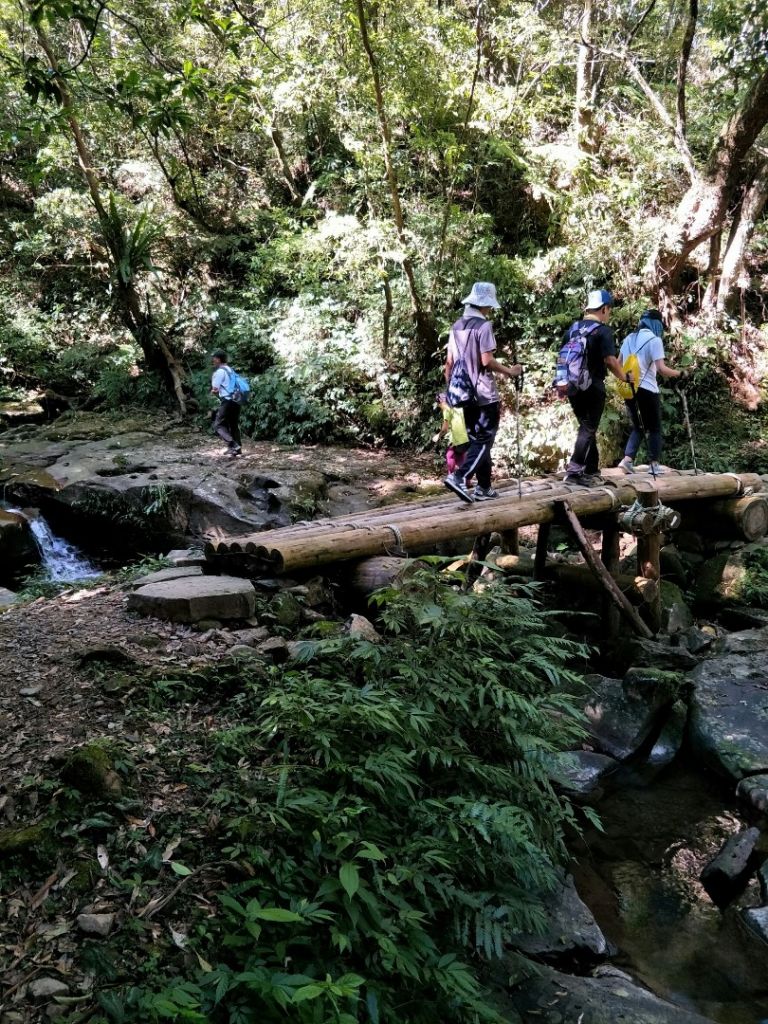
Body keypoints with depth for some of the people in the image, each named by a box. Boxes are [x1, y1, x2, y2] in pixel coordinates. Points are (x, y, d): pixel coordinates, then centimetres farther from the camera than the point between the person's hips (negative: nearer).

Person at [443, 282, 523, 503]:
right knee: (484, 441, -3)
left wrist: (449, 389, 17)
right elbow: (487, 360, -18)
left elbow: (449, 362, 11)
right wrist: (509, 371, -5)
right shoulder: (483, 326, -12)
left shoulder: (456, 327, 10)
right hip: (484, 394, -8)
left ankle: (484, 488, 18)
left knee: (476, 440, 14)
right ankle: (459, 477, -20)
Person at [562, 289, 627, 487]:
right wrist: (624, 377, -1)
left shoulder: (572, 329, 10)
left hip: (573, 387, 6)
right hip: (593, 387, -6)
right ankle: (574, 470, -13)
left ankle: (591, 471, 20)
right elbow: (610, 361, -16)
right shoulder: (603, 331, -9)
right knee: (589, 429, -3)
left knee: (586, 427, 15)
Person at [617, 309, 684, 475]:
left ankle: (627, 459, -1)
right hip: (647, 390, -6)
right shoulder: (654, 340, -9)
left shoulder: (628, 338, 10)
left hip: (629, 389, 6)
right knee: (654, 428, 8)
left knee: (637, 427, 15)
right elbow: (661, 369, -15)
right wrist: (678, 373, -2)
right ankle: (654, 464, 9)